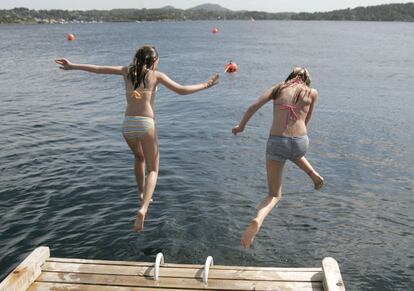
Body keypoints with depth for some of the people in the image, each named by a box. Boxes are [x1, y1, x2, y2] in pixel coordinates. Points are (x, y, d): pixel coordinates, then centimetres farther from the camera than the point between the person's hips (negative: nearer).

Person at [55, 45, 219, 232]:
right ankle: (143, 209, -18)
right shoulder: (156, 75, 6)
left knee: (139, 157, 34)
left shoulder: (127, 71, 14)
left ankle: (141, 194, 39)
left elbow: (98, 69, 15)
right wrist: (205, 85, 14)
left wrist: (72, 66, 25)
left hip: (128, 125, 4)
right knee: (153, 170, 5)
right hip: (146, 125, -4)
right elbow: (182, 90, 2)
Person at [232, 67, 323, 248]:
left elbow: (254, 107, 1)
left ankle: (257, 221, -19)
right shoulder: (312, 93, 11)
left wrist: (241, 126, 13)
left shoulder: (279, 87, 10)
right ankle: (313, 174, 35)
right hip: (300, 142, 1)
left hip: (276, 142, -1)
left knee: (274, 195, 7)